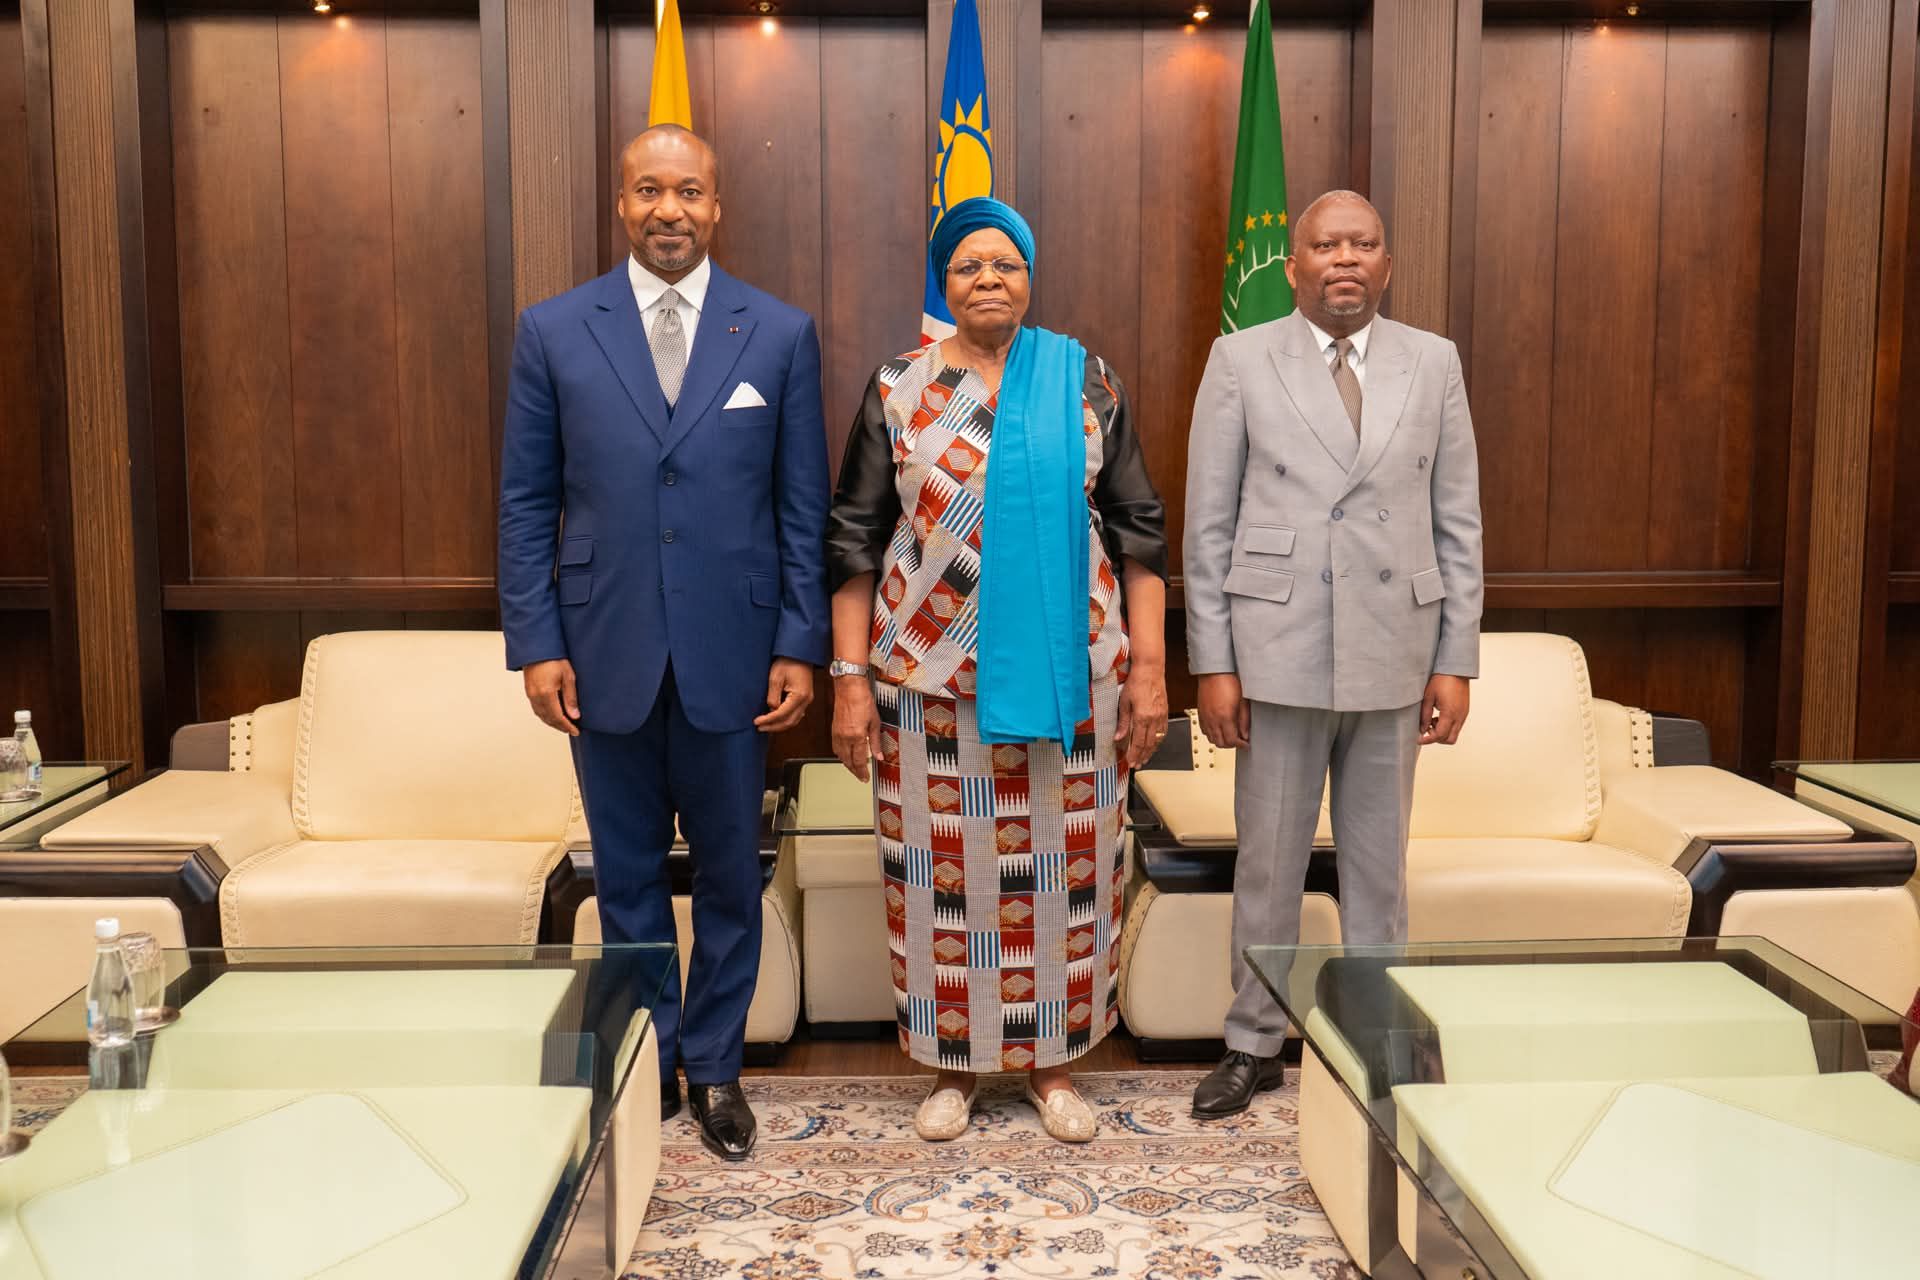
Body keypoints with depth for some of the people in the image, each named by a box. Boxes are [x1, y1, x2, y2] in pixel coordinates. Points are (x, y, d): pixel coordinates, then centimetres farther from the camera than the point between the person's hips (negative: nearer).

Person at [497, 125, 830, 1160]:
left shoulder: (780, 334, 2)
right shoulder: (553, 331, 3)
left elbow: (803, 504, 2)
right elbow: (526, 501, 3)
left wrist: (801, 644, -3)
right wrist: (535, 643, -4)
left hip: (729, 654, 0)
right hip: (606, 652, 1)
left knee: (730, 875, 10)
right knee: (627, 876, 13)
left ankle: (714, 1067, 28)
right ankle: (648, 1063, 30)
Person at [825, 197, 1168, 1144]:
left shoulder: (1086, 383, 4)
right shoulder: (898, 390, 3)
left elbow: (1138, 530, 4)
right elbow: (854, 539, 2)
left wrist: (1148, 666, -2)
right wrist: (849, 678, -3)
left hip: (1066, 675, 1)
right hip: (931, 675, 0)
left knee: (1060, 866, 8)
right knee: (945, 869, 6)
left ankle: (1051, 1059, 25)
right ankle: (954, 1063, 24)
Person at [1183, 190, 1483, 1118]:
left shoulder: (1433, 363, 6)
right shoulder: (1241, 361, 0)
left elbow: (1458, 522, 6)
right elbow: (1208, 526, -1)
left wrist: (1455, 661, 1)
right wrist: (1212, 663, -5)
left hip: (1394, 654, 2)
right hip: (1278, 649, -2)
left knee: (1379, 863, 11)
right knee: (1269, 863, 7)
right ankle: (1255, 1044, 22)